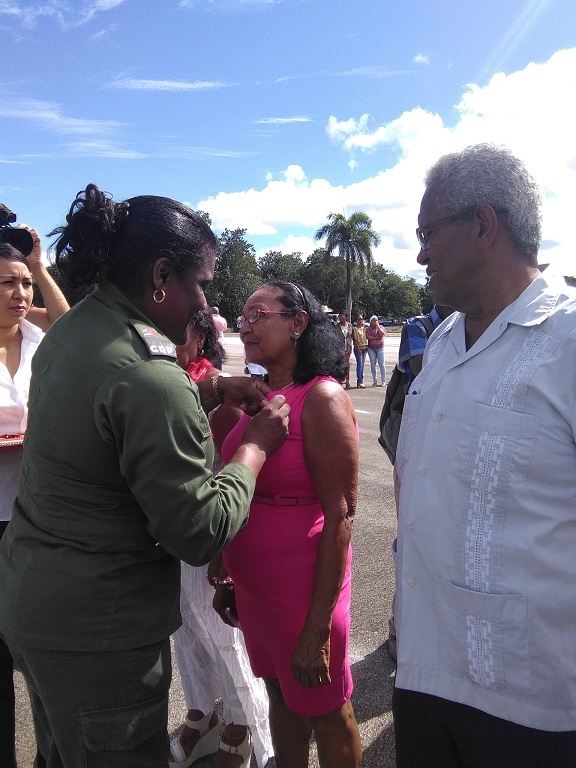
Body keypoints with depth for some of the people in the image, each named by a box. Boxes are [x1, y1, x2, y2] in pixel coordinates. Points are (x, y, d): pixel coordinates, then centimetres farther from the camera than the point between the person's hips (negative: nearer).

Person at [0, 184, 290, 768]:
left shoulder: (70, 330, 0)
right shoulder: (148, 376, -29)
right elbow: (201, 533, -24)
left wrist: (212, 391, 6)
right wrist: (257, 445, -12)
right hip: (97, 634, -9)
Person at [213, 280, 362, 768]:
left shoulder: (322, 398, -18)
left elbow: (339, 516, -19)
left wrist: (318, 627, -18)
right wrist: (227, 575, 13)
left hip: (304, 588, -6)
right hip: (253, 583, 6)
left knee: (325, 712, 14)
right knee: (280, 693, 23)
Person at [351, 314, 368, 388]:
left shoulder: (364, 328, 12)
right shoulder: (355, 329, -7)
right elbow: (355, 339, -11)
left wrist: (367, 346, 9)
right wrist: (358, 349, -17)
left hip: (364, 348, 7)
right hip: (358, 348, -7)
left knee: (362, 365, 9)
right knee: (359, 364, -11)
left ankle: (360, 380, 14)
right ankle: (360, 382, -10)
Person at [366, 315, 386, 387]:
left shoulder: (381, 327, 7)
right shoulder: (368, 329, 6)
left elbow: (382, 334, -12)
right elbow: (367, 337, -9)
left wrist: (378, 327, -9)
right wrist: (376, 338, -10)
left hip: (380, 347, -1)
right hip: (371, 348, 1)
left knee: (381, 364, -4)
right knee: (373, 364, 1)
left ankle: (383, 381, -1)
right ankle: (375, 381, 6)